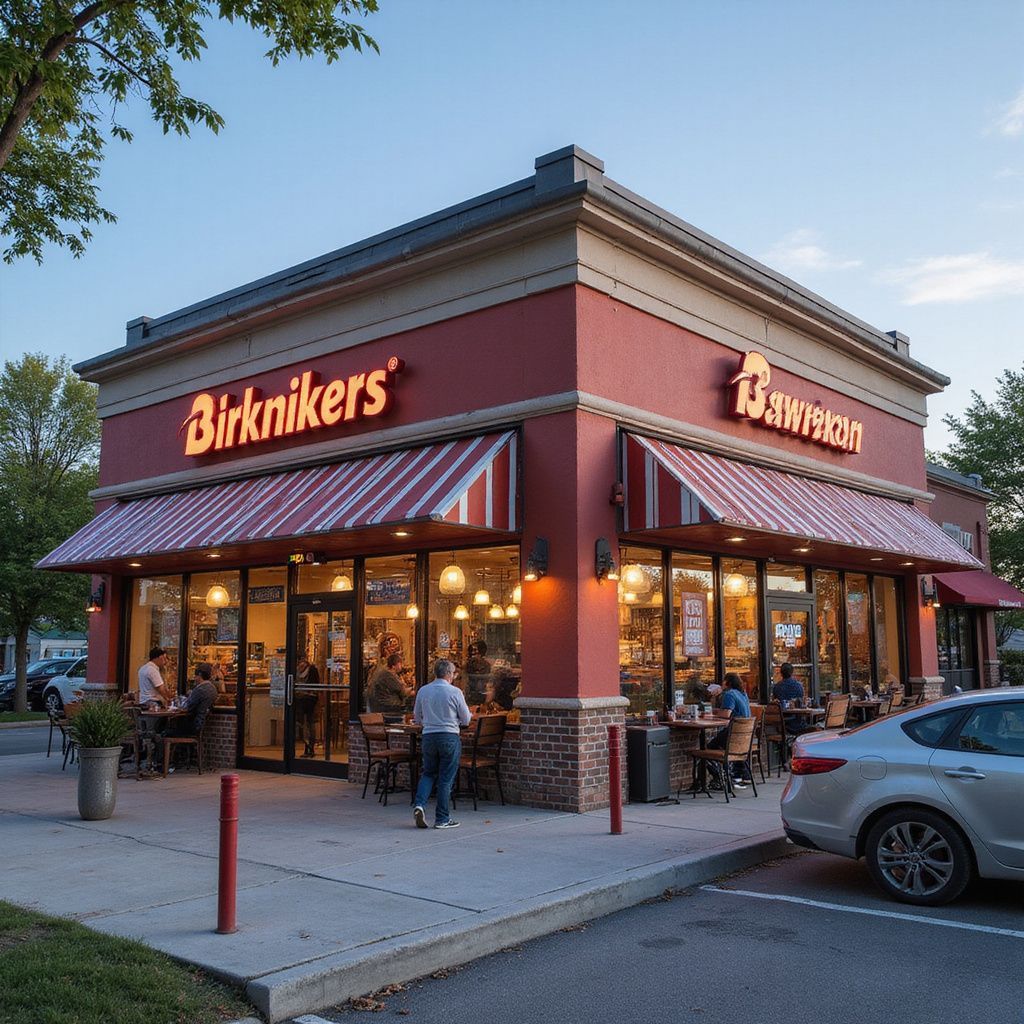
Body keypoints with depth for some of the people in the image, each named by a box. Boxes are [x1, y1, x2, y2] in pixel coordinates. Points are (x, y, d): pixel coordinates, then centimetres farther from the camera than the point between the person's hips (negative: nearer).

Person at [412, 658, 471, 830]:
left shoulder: (423, 691, 2)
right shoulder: (455, 692, -9)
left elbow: (417, 719, 12)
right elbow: (466, 720, -1)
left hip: (428, 737, 3)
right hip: (449, 737, -3)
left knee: (428, 773, 18)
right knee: (446, 778, 5)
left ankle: (420, 804, -4)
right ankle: (442, 819, 9)